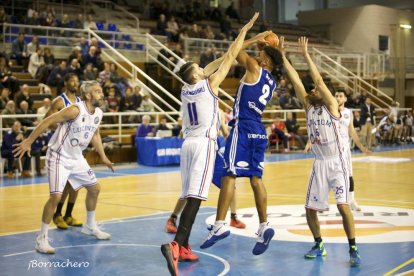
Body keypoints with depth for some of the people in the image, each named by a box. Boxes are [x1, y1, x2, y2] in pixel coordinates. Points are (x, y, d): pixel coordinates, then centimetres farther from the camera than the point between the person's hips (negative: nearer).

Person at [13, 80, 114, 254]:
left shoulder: (98, 113, 0)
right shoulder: (75, 110, -24)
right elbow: (47, 122, -21)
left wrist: (103, 157, 19)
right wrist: (29, 141, -20)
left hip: (77, 158, 8)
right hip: (59, 157, -8)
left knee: (95, 188, 14)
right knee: (56, 196, -16)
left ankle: (90, 226, 34)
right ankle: (42, 238, -3)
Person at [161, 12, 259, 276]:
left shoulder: (186, 89, 13)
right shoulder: (209, 84, -3)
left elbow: (209, 68, 29)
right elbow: (230, 57, 3)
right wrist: (245, 30, 13)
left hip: (188, 143, 7)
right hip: (204, 144, -7)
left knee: (189, 196, 14)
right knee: (195, 198, -15)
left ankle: (184, 248, 18)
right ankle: (175, 245, -30)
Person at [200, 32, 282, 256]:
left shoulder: (255, 68, -2)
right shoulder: (271, 82, 19)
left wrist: (255, 39, 17)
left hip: (243, 127, -8)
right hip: (259, 130, 8)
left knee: (229, 175, -10)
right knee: (255, 178, 7)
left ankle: (219, 226, -14)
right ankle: (264, 227, 3)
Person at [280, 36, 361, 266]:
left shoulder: (332, 106, -6)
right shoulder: (308, 106, 8)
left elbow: (319, 80, -17)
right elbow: (296, 80, 2)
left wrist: (306, 54, -17)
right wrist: (282, 55, -3)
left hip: (337, 163, -6)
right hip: (319, 164, 6)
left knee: (343, 206, -16)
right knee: (310, 209, 6)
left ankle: (353, 249, -7)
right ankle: (319, 245, 25)